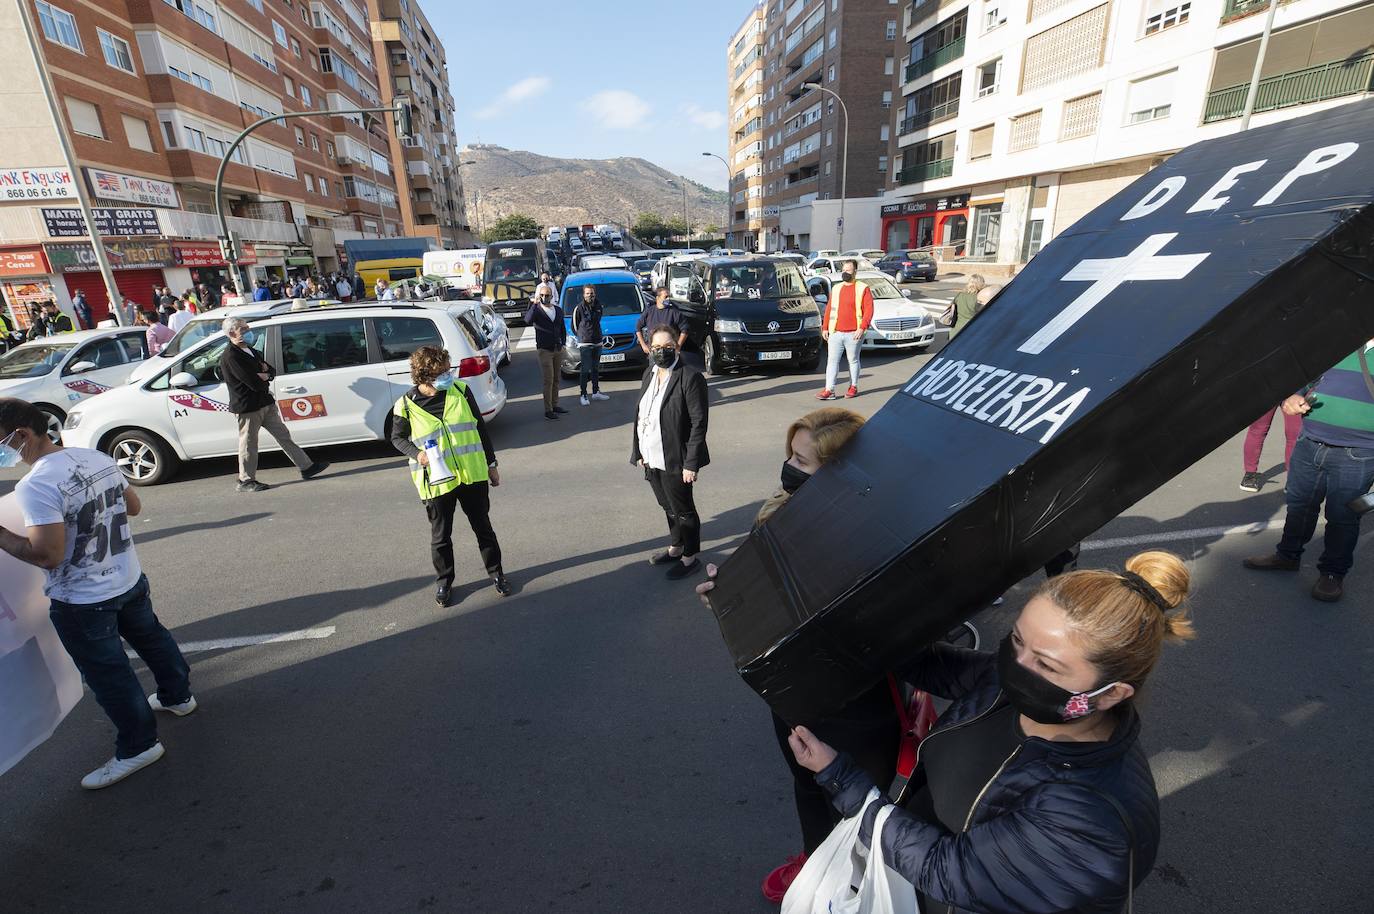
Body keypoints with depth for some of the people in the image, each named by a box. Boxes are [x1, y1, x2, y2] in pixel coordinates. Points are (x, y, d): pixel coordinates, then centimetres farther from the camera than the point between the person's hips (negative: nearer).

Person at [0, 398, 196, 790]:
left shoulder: (35, 485, -25)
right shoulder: (97, 458, -2)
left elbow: (47, 555, -26)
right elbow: (133, 506, 11)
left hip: (82, 602, -7)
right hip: (130, 580, 8)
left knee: (108, 674, 8)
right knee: (151, 637, 27)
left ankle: (138, 747, 23)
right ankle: (177, 696, 47)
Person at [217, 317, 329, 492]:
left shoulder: (249, 350, 13)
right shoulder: (230, 357, -17)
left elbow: (272, 372, 14)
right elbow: (254, 383, -24)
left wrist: (265, 372, -10)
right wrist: (265, 377, -3)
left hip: (265, 402, 9)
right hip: (248, 407, -9)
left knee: (284, 436, 10)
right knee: (248, 445, 3)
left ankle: (307, 467, 15)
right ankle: (246, 481, 16)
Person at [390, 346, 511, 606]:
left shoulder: (461, 391, -4)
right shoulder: (406, 405, -9)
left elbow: (480, 428, 5)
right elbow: (397, 438, 8)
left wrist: (491, 464, 8)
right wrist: (417, 454, -13)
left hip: (473, 475, 1)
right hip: (437, 481, -1)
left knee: (483, 526, 13)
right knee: (440, 535, 12)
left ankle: (495, 572, 31)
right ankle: (443, 581, 33)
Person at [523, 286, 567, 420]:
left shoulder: (558, 310, 12)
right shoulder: (536, 310, -5)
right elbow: (528, 320, -26)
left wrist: (563, 344, 10)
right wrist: (535, 304, -30)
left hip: (558, 350, 5)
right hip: (544, 350, -5)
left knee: (556, 379, 12)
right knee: (548, 380, -8)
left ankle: (555, 405, 23)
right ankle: (548, 410, -4)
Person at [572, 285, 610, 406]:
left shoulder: (598, 306, 7)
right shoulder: (579, 308, -9)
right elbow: (574, 326, -1)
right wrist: (582, 336, 6)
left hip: (597, 342, 6)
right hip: (584, 343, -6)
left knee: (596, 369, 15)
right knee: (585, 370, -7)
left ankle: (596, 392, 25)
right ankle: (584, 395, -1)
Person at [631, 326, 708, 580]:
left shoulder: (690, 377, -16)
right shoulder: (649, 374, 8)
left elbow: (699, 423, -17)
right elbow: (640, 414, 12)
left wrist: (691, 463, -19)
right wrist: (639, 452, 10)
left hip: (675, 461, -7)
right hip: (652, 459, 7)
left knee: (683, 510, 9)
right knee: (668, 507, 22)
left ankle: (690, 558, 27)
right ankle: (676, 548, 41)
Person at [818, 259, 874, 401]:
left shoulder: (863, 288, 0)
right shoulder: (836, 288, 14)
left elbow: (869, 310, -7)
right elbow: (829, 309, 15)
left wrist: (862, 327, -17)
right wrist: (824, 327, 8)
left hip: (854, 334, -4)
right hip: (835, 332, 4)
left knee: (853, 360, 8)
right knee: (832, 361, -2)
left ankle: (853, 387, 22)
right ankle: (829, 390, -2)